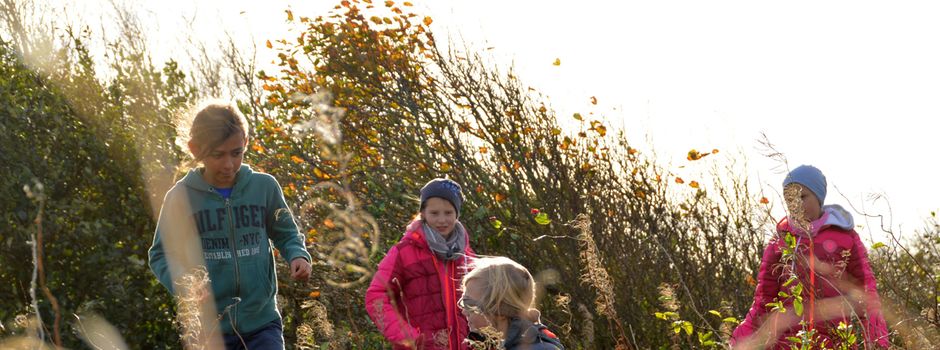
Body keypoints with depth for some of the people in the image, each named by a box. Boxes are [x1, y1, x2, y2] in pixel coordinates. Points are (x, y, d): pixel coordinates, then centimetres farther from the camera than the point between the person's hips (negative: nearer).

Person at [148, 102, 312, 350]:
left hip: (262, 321, 0)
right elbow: (161, 255, 2)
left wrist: (298, 256, -9)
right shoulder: (181, 196, -5)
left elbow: (286, 233, 13)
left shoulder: (264, 187, -1)